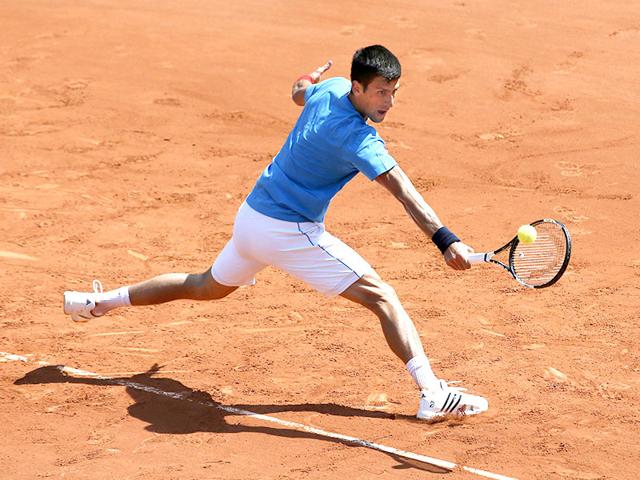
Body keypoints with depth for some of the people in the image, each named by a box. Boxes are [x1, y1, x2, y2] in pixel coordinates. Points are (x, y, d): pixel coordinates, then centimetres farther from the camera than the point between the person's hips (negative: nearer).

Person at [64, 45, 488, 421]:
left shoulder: (330, 88, -1)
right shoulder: (357, 138, -25)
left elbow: (299, 92, 24)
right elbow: (403, 191, -37)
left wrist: (305, 82, 47)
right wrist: (445, 239, -46)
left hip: (250, 215, 9)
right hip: (290, 232, -9)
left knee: (209, 287, 31)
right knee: (382, 297, -12)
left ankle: (101, 301, 41)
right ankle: (433, 394, -23)